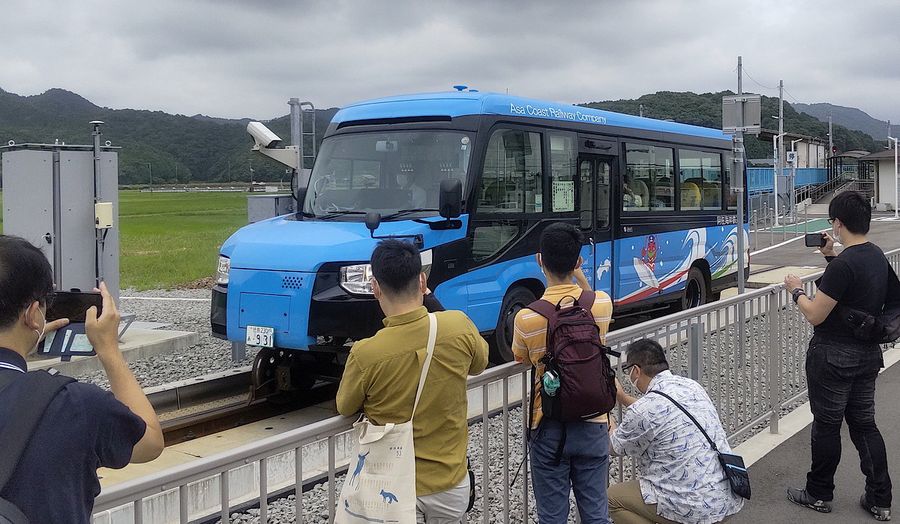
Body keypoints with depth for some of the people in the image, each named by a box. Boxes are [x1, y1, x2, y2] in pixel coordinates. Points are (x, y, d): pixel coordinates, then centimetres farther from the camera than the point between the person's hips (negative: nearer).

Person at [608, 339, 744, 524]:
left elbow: (616, 448, 5)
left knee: (613, 496, 10)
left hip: (698, 509, -8)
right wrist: (622, 397, 34)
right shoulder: (691, 386, 5)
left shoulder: (641, 411, -17)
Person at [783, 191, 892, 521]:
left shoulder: (843, 266, -25)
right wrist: (831, 257, 14)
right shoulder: (879, 258, 3)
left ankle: (819, 494, 22)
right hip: (868, 354, 8)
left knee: (827, 426, 7)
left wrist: (796, 291, -4)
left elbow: (815, 315, -20)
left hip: (834, 358, -8)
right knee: (864, 424, 15)